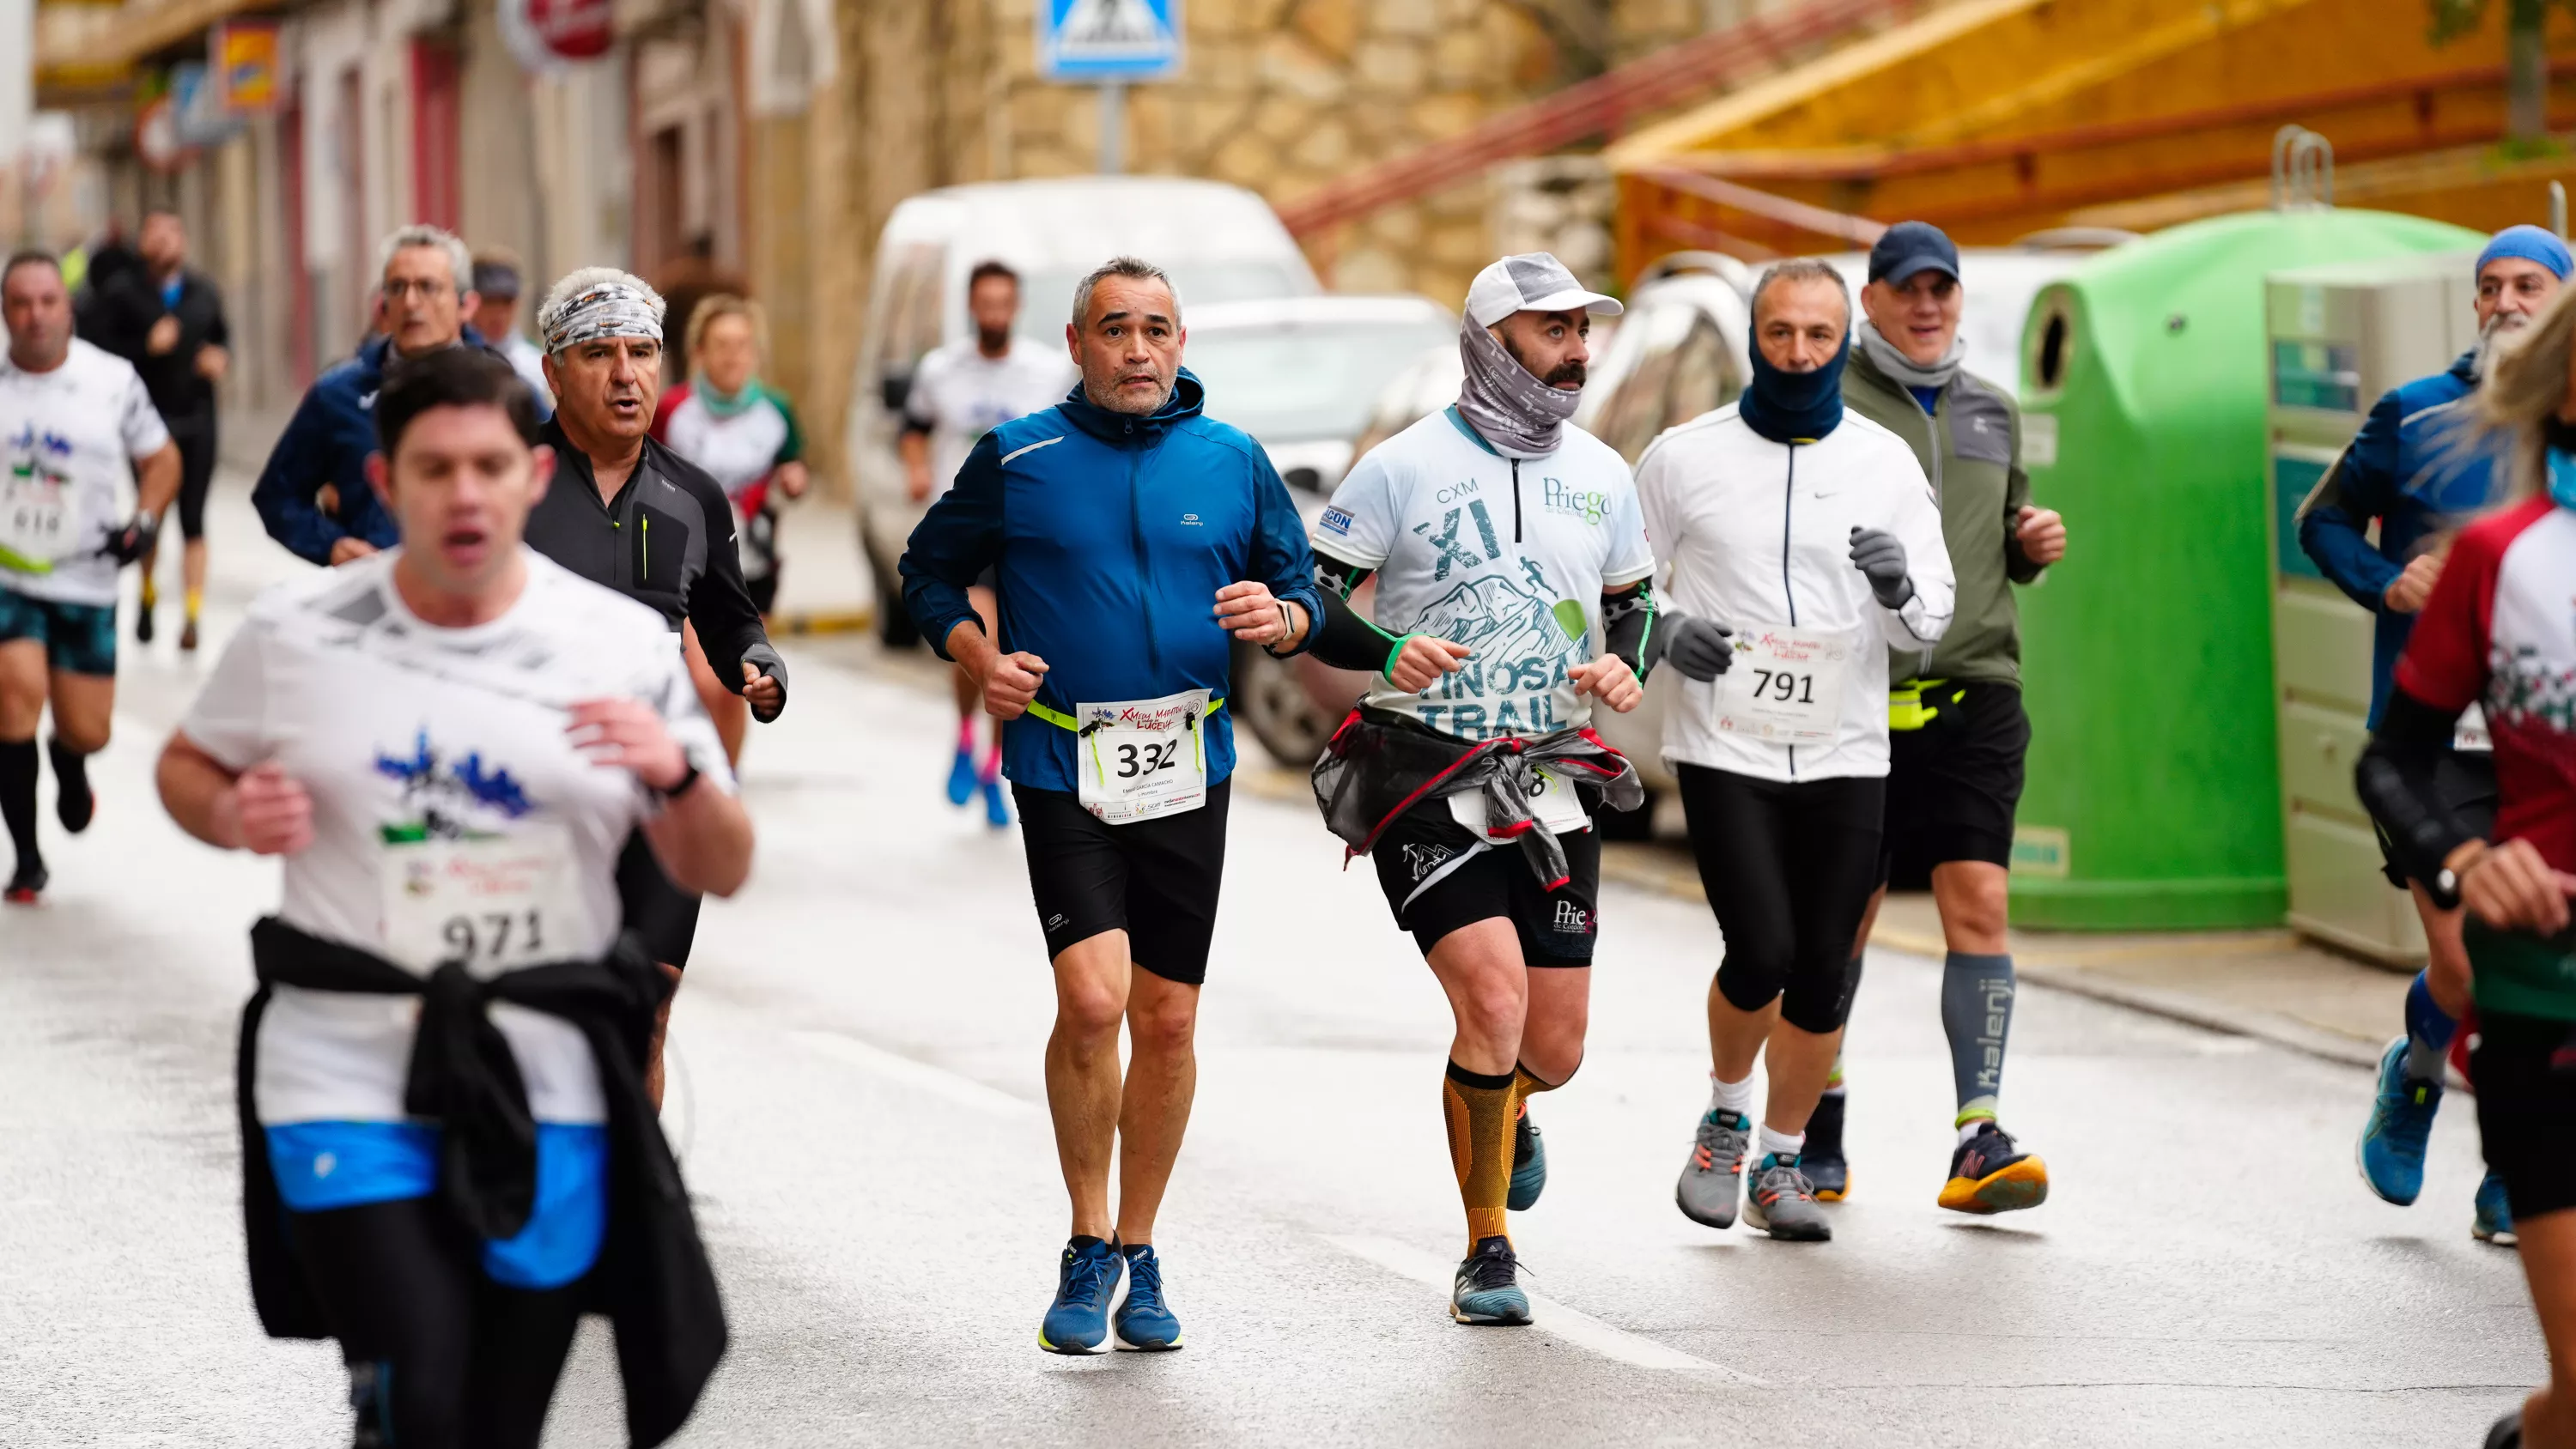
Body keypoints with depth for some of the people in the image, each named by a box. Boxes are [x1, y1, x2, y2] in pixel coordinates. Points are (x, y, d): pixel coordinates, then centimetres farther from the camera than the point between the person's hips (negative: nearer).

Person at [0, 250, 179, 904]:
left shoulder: (113, 379, -1)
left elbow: (161, 459, 10)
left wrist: (143, 521, -6)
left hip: (85, 582, 1)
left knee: (87, 731, 3)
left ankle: (69, 762, 45)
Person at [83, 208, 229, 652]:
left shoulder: (204, 292, 9)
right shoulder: (122, 291, -2)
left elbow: (223, 336, 20)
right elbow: (101, 348, -8)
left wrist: (220, 357, -1)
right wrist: (146, 346, -20)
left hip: (196, 419, 2)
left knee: (193, 518, -3)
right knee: (152, 514, 3)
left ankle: (192, 615, -2)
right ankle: (148, 596, 30)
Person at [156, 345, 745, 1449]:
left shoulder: (622, 645, 0)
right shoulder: (294, 634, 0)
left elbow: (719, 872, 4)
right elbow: (187, 765, 16)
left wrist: (678, 775, -17)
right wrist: (230, 816, -6)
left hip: (548, 1094, 2)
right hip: (347, 1076, -2)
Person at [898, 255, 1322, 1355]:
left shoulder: (1232, 462, 7)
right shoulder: (1018, 459, 1)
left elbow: (1303, 585, 15)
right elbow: (930, 568, 13)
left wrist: (1280, 617, -8)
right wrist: (978, 655, -4)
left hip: (1189, 769, 3)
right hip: (1062, 766, -3)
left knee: (1168, 1020, 6)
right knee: (1092, 1001, -17)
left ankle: (1138, 1254, 22)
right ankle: (1087, 1251, -1)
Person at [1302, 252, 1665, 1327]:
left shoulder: (1603, 476, 9)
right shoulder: (1402, 467, -6)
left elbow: (1636, 603, 20)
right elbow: (1308, 597, -4)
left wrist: (1626, 663, -3)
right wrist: (1389, 651, -23)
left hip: (1552, 781, 4)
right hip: (1425, 777, -4)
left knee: (1555, 1049, 3)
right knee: (1494, 997, -20)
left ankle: (1506, 1112, 42)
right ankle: (1487, 1252, -5)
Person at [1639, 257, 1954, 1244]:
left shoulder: (1886, 463, 3)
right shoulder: (1685, 457, -1)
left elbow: (1932, 620, 5)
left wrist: (1900, 589, -18)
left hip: (1845, 757, 2)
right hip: (1725, 750, -2)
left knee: (1823, 975, 2)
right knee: (1762, 952, -15)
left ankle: (1779, 1162, 21)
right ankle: (1725, 1114, 14)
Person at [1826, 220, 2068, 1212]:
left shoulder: (1991, 413, 16)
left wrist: (2032, 543, 7)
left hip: (1974, 693, 3)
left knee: (1979, 903, -9)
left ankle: (1980, 1137, -11)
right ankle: (1816, 1133, 22)